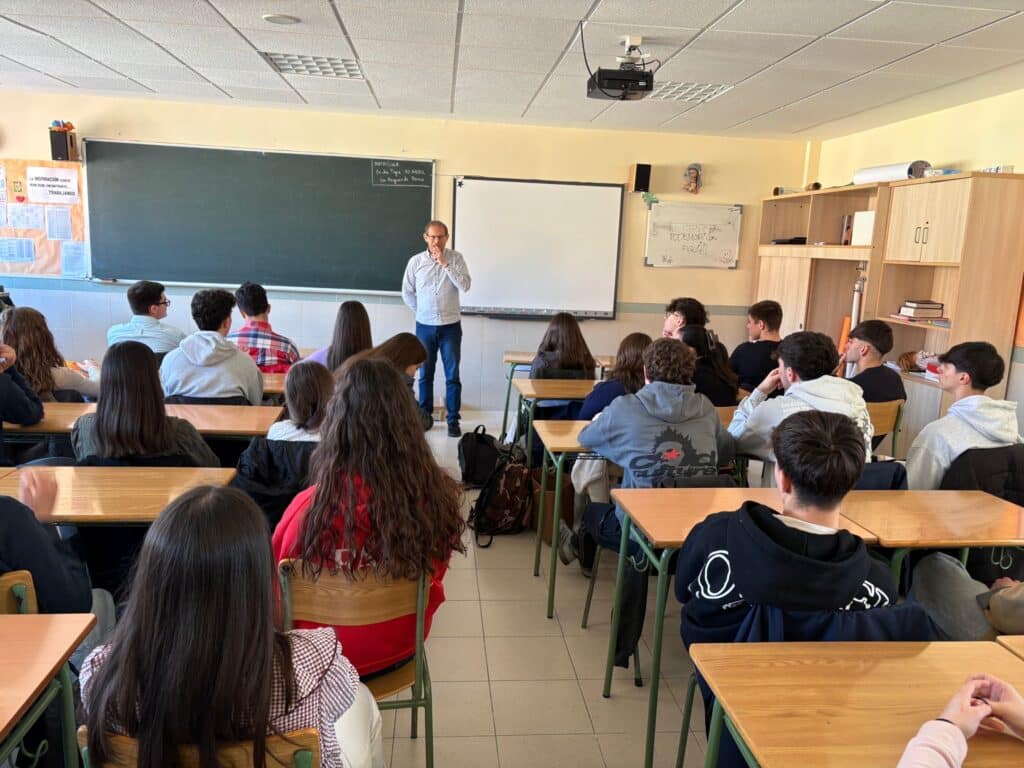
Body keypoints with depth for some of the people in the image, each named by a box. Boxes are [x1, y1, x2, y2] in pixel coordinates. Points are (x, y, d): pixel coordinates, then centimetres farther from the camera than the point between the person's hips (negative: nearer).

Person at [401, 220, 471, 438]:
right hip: (424, 327, 2)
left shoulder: (455, 258, -4)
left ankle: (453, 420, 7)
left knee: (452, 375, 0)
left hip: (450, 326, -1)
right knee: (425, 374, 10)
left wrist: (445, 263, -20)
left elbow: (465, 286, -16)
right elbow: (407, 292, 9)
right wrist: (421, 311, 8)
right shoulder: (416, 261, -1)